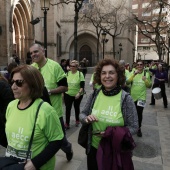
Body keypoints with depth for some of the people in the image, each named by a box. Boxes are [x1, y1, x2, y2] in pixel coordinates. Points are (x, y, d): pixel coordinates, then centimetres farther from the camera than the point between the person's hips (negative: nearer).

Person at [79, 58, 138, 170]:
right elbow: (82, 114, 4)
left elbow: (133, 127, -11)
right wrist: (86, 118, -18)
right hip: (94, 148, 3)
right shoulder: (94, 95, -7)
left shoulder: (126, 98, -16)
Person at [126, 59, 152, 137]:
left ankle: (138, 128, 16)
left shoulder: (146, 74, -1)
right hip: (132, 96, 1)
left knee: (139, 113, -2)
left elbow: (149, 86, 3)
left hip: (141, 97, -1)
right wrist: (134, 74, -27)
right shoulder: (132, 73, -3)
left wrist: (145, 80, -17)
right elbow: (127, 82, -16)